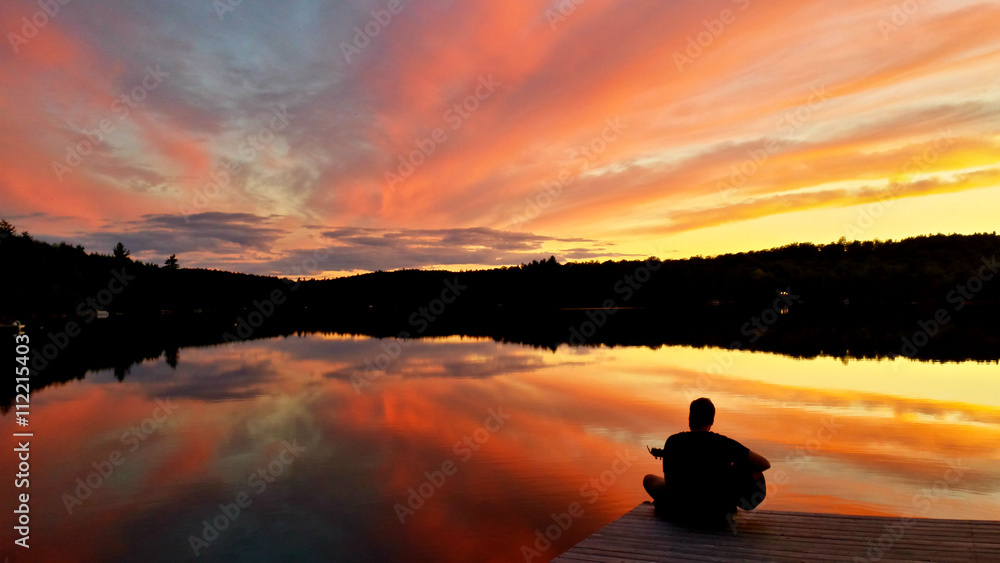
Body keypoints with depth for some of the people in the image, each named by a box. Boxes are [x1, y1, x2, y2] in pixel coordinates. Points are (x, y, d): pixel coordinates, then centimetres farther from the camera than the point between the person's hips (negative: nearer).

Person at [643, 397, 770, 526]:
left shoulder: (673, 441, -10)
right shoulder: (724, 444, -12)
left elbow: (668, 481, -1)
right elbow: (765, 464, -3)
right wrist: (729, 472, 10)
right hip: (717, 515, 0)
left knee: (649, 479, 27)